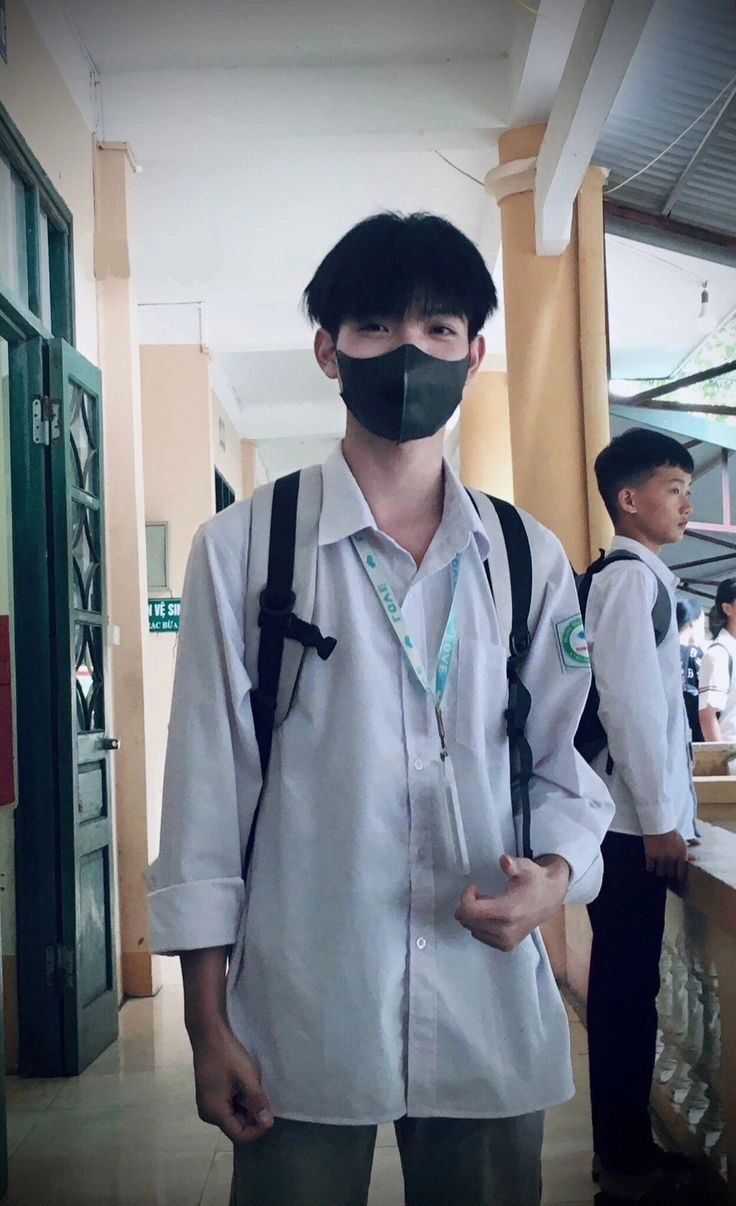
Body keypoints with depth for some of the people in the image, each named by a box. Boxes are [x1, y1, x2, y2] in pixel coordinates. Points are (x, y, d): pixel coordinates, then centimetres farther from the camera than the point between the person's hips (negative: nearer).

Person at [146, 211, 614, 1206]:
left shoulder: (529, 558, 5)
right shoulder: (244, 548, -3)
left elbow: (563, 762, 11)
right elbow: (208, 785, -3)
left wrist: (556, 872, -11)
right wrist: (207, 1023, -2)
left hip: (493, 1017, 3)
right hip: (301, 1022, -2)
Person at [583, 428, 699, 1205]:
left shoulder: (633, 577, 18)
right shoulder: (632, 576, -12)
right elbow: (630, 703, -19)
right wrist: (660, 818, -16)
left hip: (626, 817, 10)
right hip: (632, 820, -10)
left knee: (627, 985, 14)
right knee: (628, 988, -2)